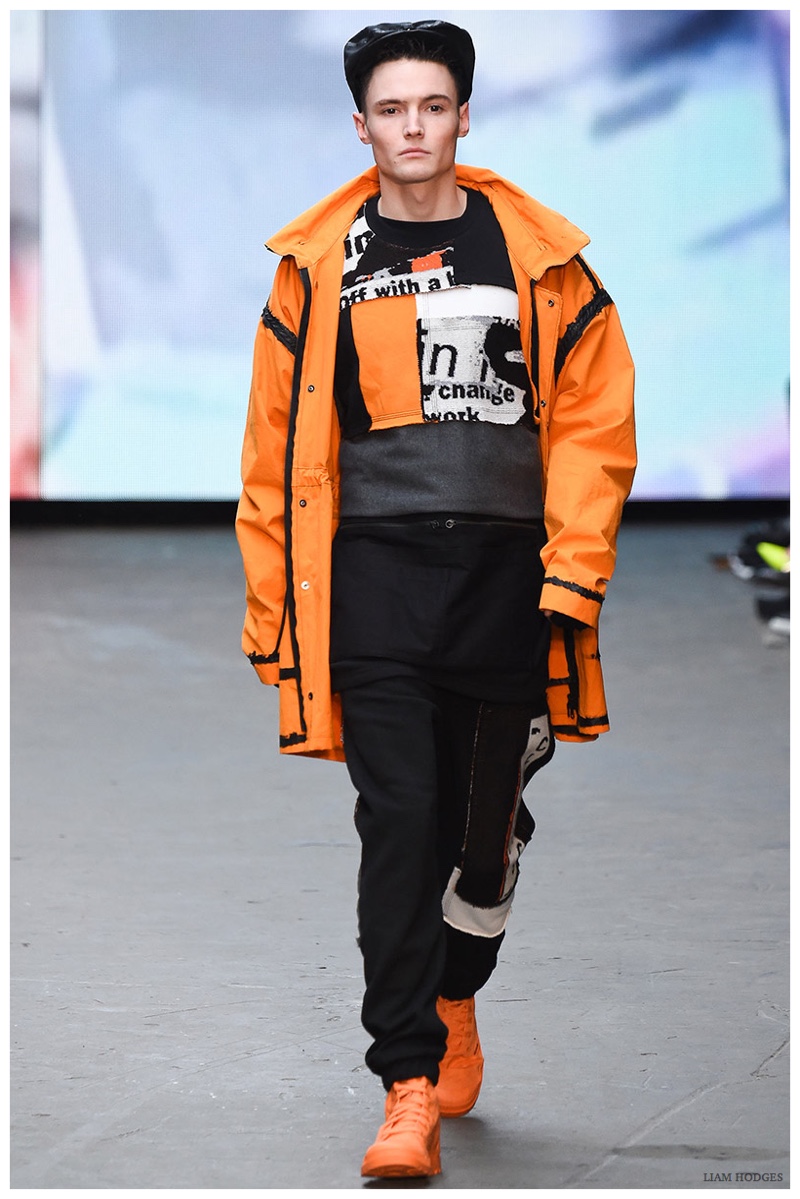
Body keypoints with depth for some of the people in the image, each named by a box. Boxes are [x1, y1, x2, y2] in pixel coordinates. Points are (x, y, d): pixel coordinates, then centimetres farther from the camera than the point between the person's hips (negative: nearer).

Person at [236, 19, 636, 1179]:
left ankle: (453, 1003, 39)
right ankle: (410, 1090, -11)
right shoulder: (319, 266, 6)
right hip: (374, 572, -1)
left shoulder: (542, 260, 5)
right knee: (399, 820, -10)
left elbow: (593, 421, 4)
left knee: (488, 820, 12)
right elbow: (277, 445, 9)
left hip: (504, 570, 1)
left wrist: (574, 565, -7)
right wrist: (271, 606, 6)